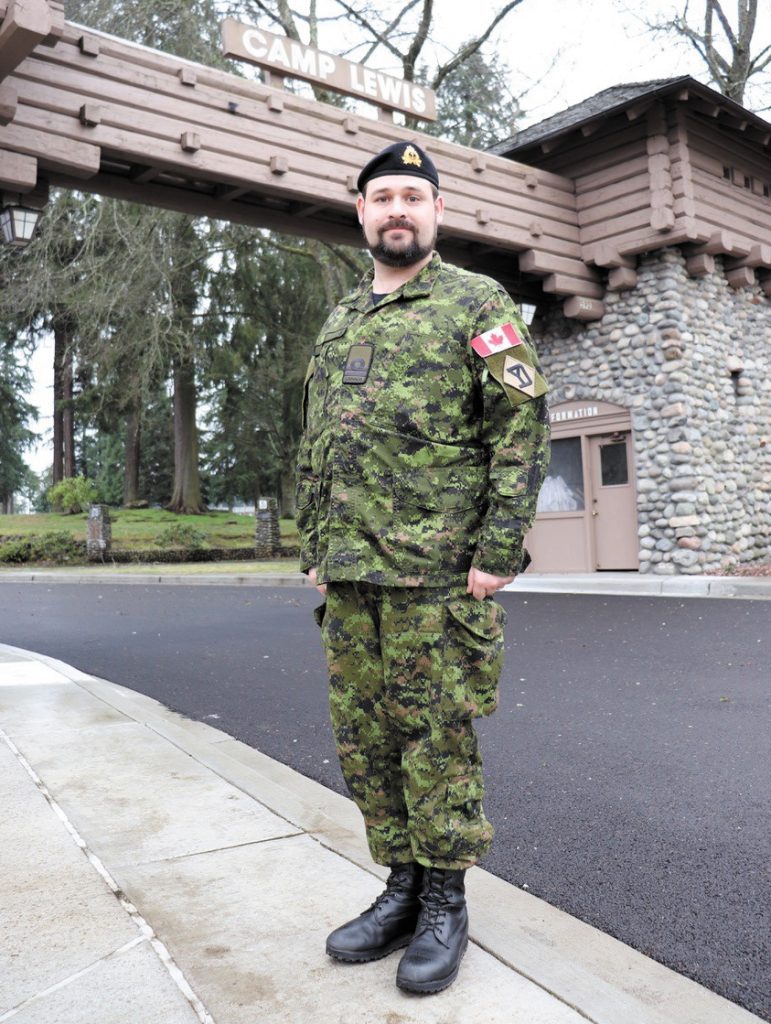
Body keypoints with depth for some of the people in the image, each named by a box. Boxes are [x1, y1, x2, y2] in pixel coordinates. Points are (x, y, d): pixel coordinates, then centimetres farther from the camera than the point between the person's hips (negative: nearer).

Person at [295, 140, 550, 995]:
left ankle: (444, 903, 20)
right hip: (350, 577, 7)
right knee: (362, 736, 11)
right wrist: (313, 551, 14)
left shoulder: (476, 305, 0)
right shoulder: (338, 325, 19)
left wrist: (498, 554, -15)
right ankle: (402, 887, 28)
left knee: (436, 737, 2)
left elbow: (524, 429, -8)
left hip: (438, 573, -6)